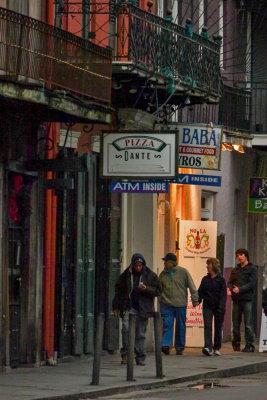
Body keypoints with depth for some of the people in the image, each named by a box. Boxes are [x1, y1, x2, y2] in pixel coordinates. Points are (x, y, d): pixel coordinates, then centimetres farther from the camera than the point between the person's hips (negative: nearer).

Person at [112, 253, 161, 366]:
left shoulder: (150, 276, 6)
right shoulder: (126, 275, 7)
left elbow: (157, 291, 5)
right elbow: (118, 291, 14)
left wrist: (146, 289, -13)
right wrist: (116, 307, 9)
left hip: (142, 309, 0)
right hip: (128, 308, 0)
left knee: (140, 334, 3)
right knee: (126, 328, -19)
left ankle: (140, 357, 11)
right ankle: (125, 354, -8)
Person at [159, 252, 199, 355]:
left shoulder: (183, 272, -1)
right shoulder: (163, 274, 7)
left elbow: (191, 286, 3)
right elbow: (159, 289, 14)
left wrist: (195, 299, 1)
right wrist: (160, 300, 9)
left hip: (180, 304, -1)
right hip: (166, 304, 1)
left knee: (180, 326, 4)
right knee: (167, 324, -12)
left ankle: (179, 348, 13)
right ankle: (166, 345, -17)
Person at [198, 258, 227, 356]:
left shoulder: (220, 279, -2)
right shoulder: (205, 279, 9)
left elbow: (223, 294, -6)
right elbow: (200, 292, 9)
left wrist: (221, 307, -15)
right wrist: (198, 300, -11)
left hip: (218, 307, -2)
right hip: (207, 306, 2)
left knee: (218, 328, 6)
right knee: (207, 326, -12)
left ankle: (216, 348, 16)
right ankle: (207, 347, -21)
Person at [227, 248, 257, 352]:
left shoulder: (252, 269, 1)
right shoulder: (235, 270, 18)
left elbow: (252, 283, -8)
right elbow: (230, 282, 12)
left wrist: (240, 289, -19)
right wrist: (229, 289, -11)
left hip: (247, 299, -5)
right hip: (236, 299, 5)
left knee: (248, 323, -7)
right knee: (235, 323, 6)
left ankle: (249, 345, -4)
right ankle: (236, 343, 15)